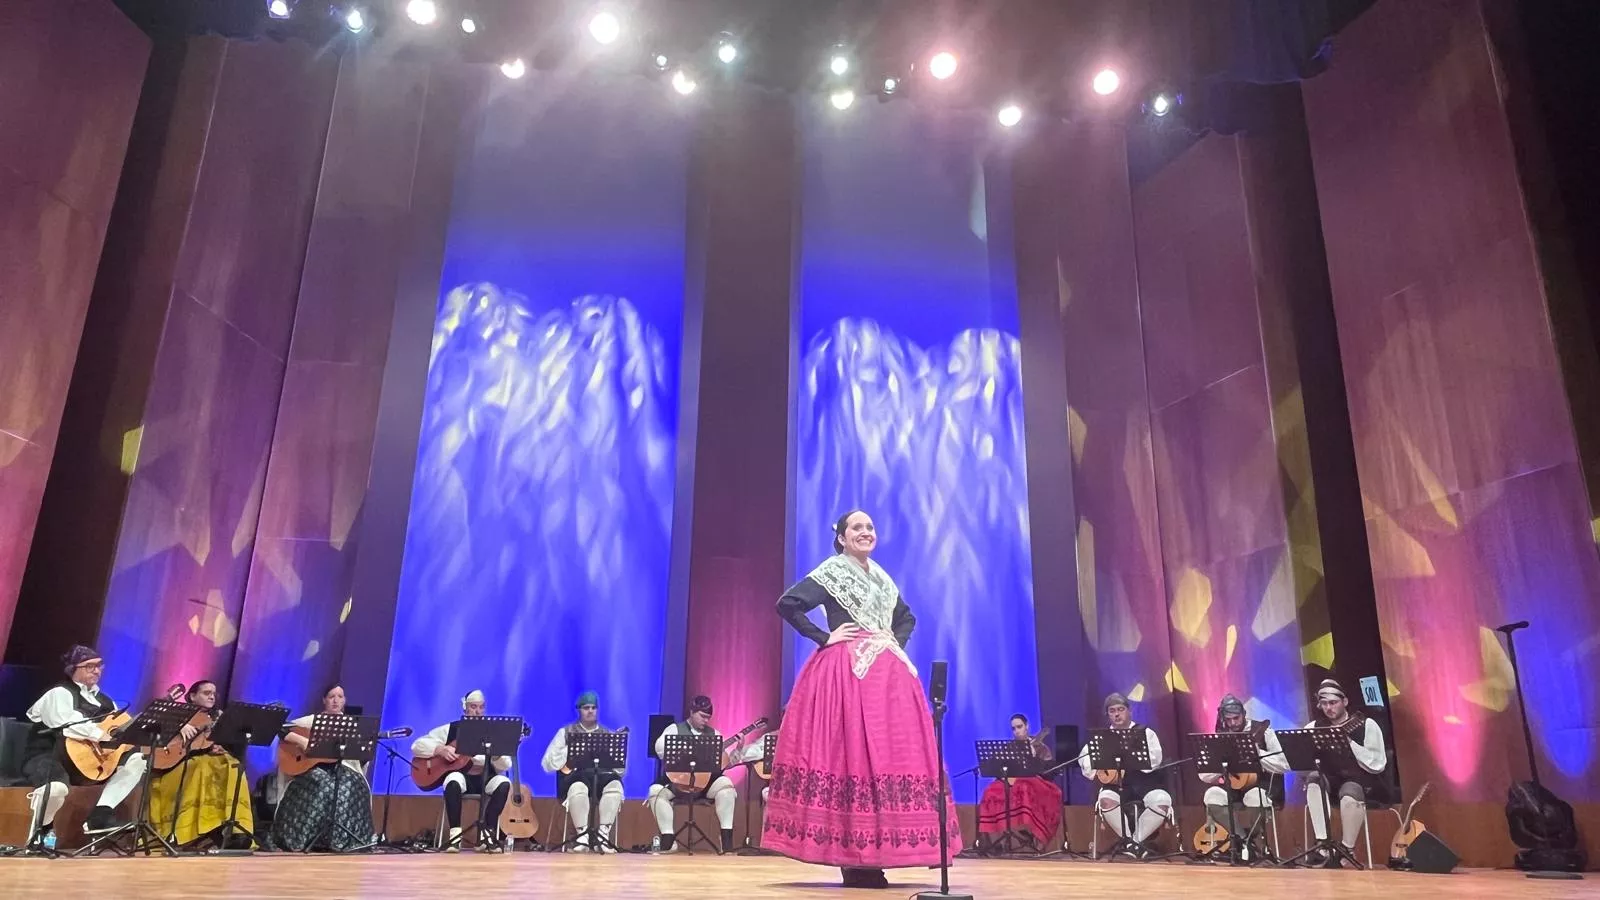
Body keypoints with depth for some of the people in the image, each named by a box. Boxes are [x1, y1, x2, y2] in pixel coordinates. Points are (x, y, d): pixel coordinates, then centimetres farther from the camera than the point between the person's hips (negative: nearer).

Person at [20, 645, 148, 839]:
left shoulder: (102, 699, 15)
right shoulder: (60, 694, -9)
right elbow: (67, 723, -30)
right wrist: (100, 735, -38)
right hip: (46, 757, -8)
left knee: (136, 759, -6)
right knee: (56, 787, -40)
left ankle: (100, 816, -14)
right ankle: (40, 834, -7)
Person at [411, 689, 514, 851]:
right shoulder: (450, 729, 6)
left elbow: (505, 766, 1)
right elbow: (417, 745, 2)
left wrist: (496, 755, -22)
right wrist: (440, 750, -15)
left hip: (485, 779, 1)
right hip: (461, 776, -1)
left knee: (504, 783, -30)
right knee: (453, 780, -37)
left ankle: (487, 833, -23)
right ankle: (455, 834, -27)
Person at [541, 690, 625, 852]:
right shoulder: (566, 732, 15)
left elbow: (621, 769, 12)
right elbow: (547, 764, 5)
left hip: (603, 777, 2)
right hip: (576, 777, -2)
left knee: (615, 783, -34)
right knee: (579, 787, -39)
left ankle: (603, 834, -34)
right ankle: (582, 834, -35)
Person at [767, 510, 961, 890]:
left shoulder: (881, 578, 18)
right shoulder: (830, 573, -2)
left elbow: (906, 618, 30)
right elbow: (787, 604, -13)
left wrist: (896, 641, 11)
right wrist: (823, 637, -11)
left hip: (887, 674, 7)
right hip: (845, 673, -7)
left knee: (887, 754, 3)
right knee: (848, 753, -9)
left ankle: (872, 856, 10)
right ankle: (854, 861, -4)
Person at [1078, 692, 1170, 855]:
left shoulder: (1145, 732, 10)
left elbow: (1154, 761, -6)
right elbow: (1084, 757, 5)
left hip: (1144, 781, 0)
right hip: (1115, 783, 1)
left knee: (1162, 801, -31)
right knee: (1106, 800, -33)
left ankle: (1136, 839, -9)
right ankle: (1129, 841, -10)